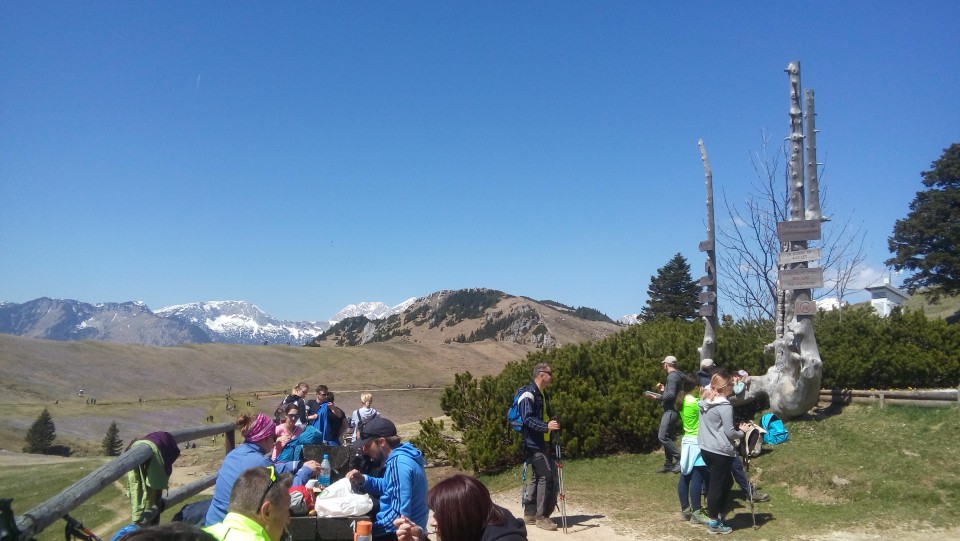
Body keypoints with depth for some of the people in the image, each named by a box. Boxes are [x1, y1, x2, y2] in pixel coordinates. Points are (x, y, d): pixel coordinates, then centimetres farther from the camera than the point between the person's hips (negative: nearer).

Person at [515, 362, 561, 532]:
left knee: (536, 477, 12)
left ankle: (530, 514, 20)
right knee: (546, 475, -12)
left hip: (543, 443, 10)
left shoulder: (541, 394, 17)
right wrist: (546, 426, -33)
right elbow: (527, 419, -23)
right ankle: (541, 516, -5)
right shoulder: (528, 393, -14)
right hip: (533, 443, -10)